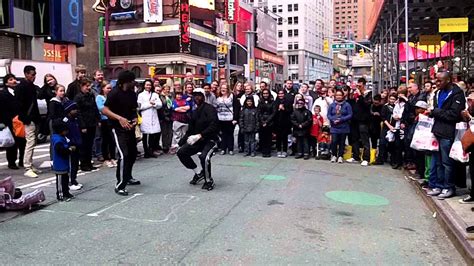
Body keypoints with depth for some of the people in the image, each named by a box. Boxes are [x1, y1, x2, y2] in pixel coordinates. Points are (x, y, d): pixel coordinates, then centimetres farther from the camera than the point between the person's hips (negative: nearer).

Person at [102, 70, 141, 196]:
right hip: (119, 129, -8)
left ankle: (128, 177, 39)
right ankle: (120, 185, -8)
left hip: (130, 128, 8)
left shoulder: (132, 94, 6)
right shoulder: (114, 93, -15)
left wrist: (135, 118, -3)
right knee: (124, 155, -17)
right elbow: (104, 110, -19)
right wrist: (119, 118, -29)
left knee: (133, 153, 17)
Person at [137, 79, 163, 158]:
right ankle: (147, 152, 5)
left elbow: (160, 105, 6)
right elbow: (140, 106, -6)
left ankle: (152, 151, 8)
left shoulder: (155, 95, 18)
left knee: (156, 134, -3)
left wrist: (154, 103, -11)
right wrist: (150, 104, -6)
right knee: (145, 135, -3)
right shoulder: (141, 95, 7)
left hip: (154, 117, 3)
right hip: (145, 118, -3)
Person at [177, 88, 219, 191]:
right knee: (181, 152, -1)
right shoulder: (194, 112, 12)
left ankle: (209, 181, -6)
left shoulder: (209, 109, -12)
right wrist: (180, 142, 11)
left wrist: (200, 135, -33)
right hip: (197, 140, 8)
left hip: (210, 139, -8)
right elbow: (190, 130, 16)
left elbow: (213, 126, -25)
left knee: (204, 157, -32)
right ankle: (198, 173, 14)